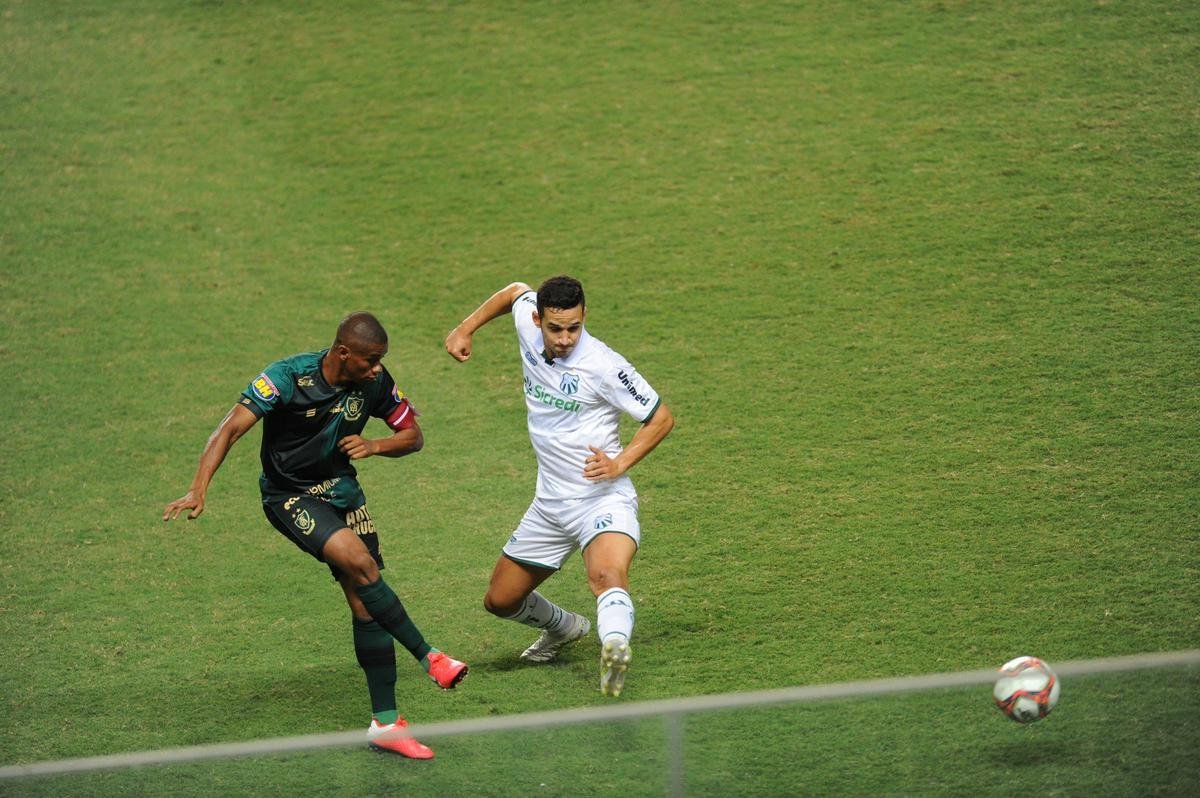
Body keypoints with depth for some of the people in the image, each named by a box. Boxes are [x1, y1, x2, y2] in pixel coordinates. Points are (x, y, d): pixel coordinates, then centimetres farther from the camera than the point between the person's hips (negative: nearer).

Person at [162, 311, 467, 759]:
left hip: (341, 490, 5)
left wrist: (374, 446, -17)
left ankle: (385, 723, 2)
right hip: (290, 495, -5)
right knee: (359, 562, -28)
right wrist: (198, 490, -39)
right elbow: (232, 428, -28)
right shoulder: (287, 378, -23)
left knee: (364, 601, -3)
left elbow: (414, 436, 5)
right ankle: (428, 657, -15)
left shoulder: (375, 383, -8)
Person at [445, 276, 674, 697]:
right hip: (550, 503, 7)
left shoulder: (603, 365, -20)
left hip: (603, 499, -7)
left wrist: (619, 463, -20)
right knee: (500, 600, 15)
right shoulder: (528, 326, -4)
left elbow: (661, 418, -9)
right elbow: (515, 291, 21)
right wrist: (465, 329, 18)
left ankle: (614, 648, -64)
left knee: (606, 573, -38)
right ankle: (564, 627, 44)